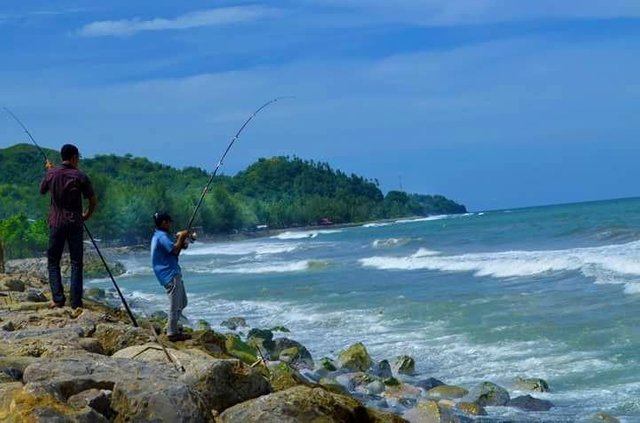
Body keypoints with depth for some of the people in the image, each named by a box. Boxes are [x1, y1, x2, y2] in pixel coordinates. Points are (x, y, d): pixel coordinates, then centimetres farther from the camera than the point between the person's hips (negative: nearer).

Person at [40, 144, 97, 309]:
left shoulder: (51, 173, 0)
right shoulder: (80, 176, -6)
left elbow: (42, 191, 19)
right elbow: (93, 201, -3)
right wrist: (86, 215, 15)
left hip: (56, 223, 1)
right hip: (75, 224, -1)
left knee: (53, 262, 10)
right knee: (76, 263, 4)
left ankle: (58, 299, -3)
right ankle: (76, 303, -1)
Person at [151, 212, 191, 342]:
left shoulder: (160, 236, 19)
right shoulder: (162, 236, -14)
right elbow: (174, 250, -25)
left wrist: (181, 244, 11)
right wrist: (181, 237, -12)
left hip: (173, 274, 11)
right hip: (170, 276, -11)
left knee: (181, 303, 18)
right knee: (175, 305, -7)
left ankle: (171, 327, 23)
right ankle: (173, 333, -3)